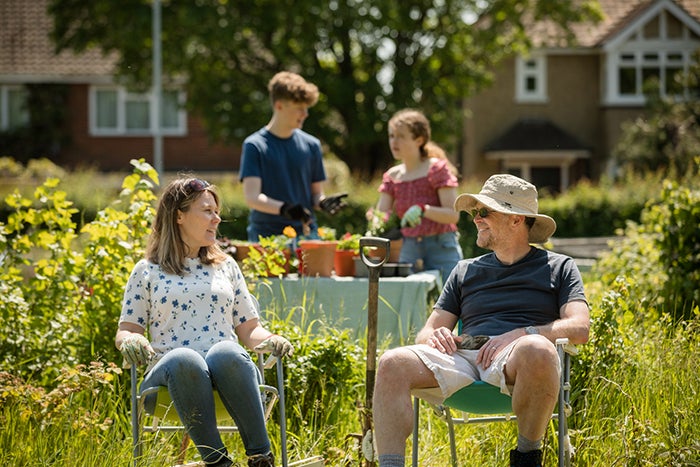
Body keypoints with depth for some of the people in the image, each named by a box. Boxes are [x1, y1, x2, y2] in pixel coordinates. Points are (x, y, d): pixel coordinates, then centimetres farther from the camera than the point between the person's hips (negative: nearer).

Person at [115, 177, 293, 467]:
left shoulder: (226, 266, 25)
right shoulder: (147, 271, 18)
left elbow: (249, 329, 22)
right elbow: (126, 330, 15)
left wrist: (270, 340, -2)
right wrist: (130, 340, -10)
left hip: (228, 367, 2)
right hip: (170, 372, -1)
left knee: (225, 352, -38)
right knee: (184, 358, -41)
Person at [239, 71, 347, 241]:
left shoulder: (311, 145, 10)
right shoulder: (255, 145, -2)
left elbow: (316, 193, 14)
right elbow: (252, 198, -11)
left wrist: (323, 202, -10)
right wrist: (283, 208, -28)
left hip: (306, 233, 3)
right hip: (266, 233, -3)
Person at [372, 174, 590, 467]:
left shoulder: (559, 267, 19)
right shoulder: (466, 270, 30)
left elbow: (579, 328, 4)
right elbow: (426, 333, 25)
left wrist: (519, 335, -11)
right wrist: (434, 336, -2)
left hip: (513, 365, -3)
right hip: (465, 355, 3)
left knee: (537, 350, -41)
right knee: (393, 364, -26)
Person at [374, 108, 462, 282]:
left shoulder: (437, 168, -5)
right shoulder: (392, 176, 11)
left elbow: (453, 215, -13)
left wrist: (423, 209, -29)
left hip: (441, 247, -4)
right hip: (409, 249, 5)